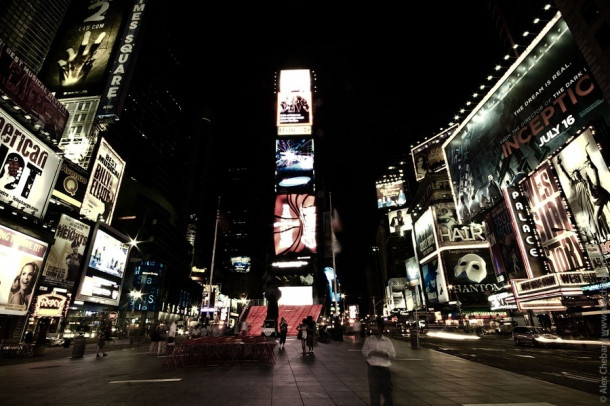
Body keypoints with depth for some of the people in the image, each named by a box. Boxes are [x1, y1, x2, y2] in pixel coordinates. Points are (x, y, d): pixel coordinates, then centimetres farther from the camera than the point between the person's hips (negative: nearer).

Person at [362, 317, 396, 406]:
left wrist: (384, 354, -16)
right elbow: (364, 352, 4)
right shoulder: (368, 339, 3)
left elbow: (393, 355, 2)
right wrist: (372, 352, -15)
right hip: (372, 368, 0)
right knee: (374, 390, 4)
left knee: (387, 389, 9)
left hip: (385, 369, 0)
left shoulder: (387, 341, 2)